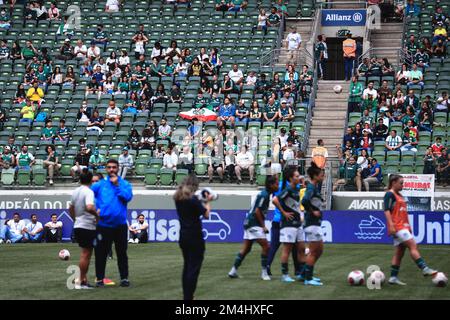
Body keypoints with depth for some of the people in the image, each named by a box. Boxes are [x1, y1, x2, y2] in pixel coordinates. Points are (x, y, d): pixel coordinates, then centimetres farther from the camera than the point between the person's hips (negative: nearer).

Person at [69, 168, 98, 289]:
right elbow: (89, 207, -32)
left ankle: (83, 279, 18)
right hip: (88, 227, -8)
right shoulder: (88, 192, -15)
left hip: (78, 226, 8)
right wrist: (96, 214, -16)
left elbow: (71, 209, 21)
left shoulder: (75, 192, 10)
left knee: (85, 254, 16)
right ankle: (81, 281, 0)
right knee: (86, 254, -2)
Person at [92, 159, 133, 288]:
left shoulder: (125, 184, 4)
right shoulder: (100, 184, 3)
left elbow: (128, 196, -12)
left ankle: (124, 278, 14)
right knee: (101, 253, 3)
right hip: (103, 225, 0)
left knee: (122, 252, 7)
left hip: (120, 225, 0)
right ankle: (100, 278, 11)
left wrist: (117, 185, -12)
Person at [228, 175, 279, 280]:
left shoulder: (265, 194, 12)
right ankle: (264, 272, -4)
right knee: (266, 246, -9)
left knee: (246, 249, 12)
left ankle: (233, 271, 14)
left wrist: (262, 225, 14)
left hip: (249, 223, 10)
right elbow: (257, 211, -19)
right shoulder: (264, 195, -16)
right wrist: (263, 226, -14)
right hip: (254, 224, -10)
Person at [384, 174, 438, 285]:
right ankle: (424, 269, -21)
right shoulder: (390, 194, -6)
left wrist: (408, 226, 24)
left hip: (403, 226, 9)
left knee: (400, 252, 7)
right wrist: (391, 225, -23)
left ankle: (393, 277, 8)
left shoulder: (399, 196, 21)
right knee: (413, 246, -16)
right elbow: (387, 210, -15)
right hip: (397, 227, -9)